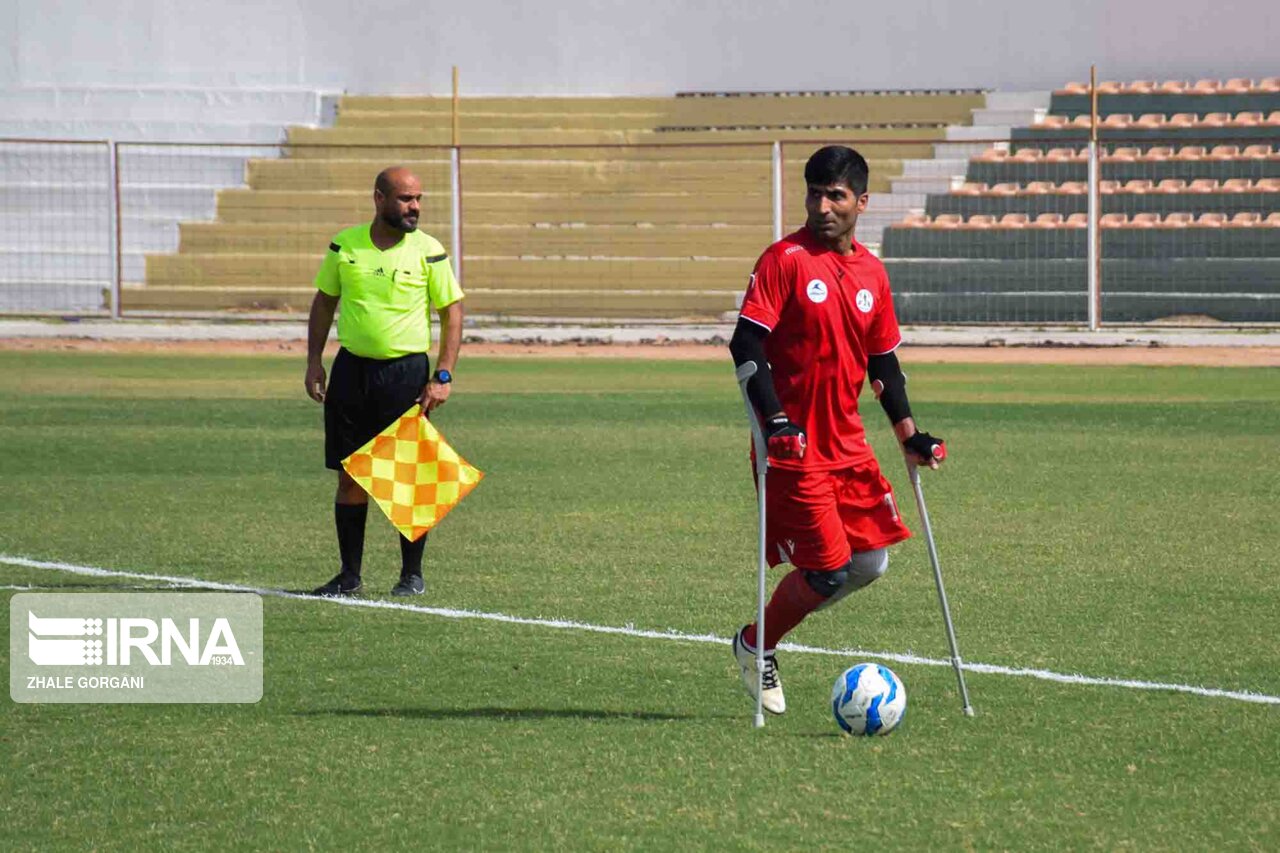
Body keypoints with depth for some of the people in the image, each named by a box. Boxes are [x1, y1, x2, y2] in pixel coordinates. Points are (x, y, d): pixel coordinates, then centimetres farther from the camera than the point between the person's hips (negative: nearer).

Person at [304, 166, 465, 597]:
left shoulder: (428, 252, -5)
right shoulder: (345, 246, 2)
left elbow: (452, 311, -1)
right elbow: (324, 302, 13)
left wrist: (443, 376, -9)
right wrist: (314, 361, 5)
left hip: (407, 369, -2)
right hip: (351, 368, 2)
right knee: (349, 474, 4)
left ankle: (412, 574, 12)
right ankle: (349, 574, 12)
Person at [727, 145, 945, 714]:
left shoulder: (871, 273, 10)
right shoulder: (786, 259, -9)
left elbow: (883, 361, 19)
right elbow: (746, 344, -15)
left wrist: (909, 436, 13)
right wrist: (775, 420, -24)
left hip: (848, 443, 7)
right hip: (794, 447, -7)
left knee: (871, 563, 2)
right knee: (828, 571, -8)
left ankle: (788, 608, 23)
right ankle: (755, 647, 16)